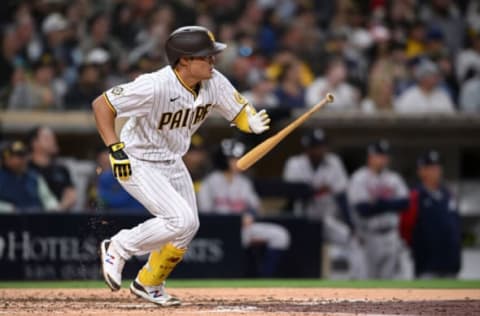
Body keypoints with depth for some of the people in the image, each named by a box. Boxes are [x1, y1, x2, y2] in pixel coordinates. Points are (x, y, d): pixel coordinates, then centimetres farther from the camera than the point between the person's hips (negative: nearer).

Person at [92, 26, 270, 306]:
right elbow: (102, 105, -26)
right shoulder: (155, 86, -32)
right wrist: (116, 149, -30)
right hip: (138, 164, -8)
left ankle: (148, 284, 33)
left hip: (172, 163, 8)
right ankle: (119, 248, 1)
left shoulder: (214, 83, -12)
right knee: (181, 220, -20)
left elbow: (241, 112, -4)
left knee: (188, 227, 12)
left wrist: (255, 122, -28)